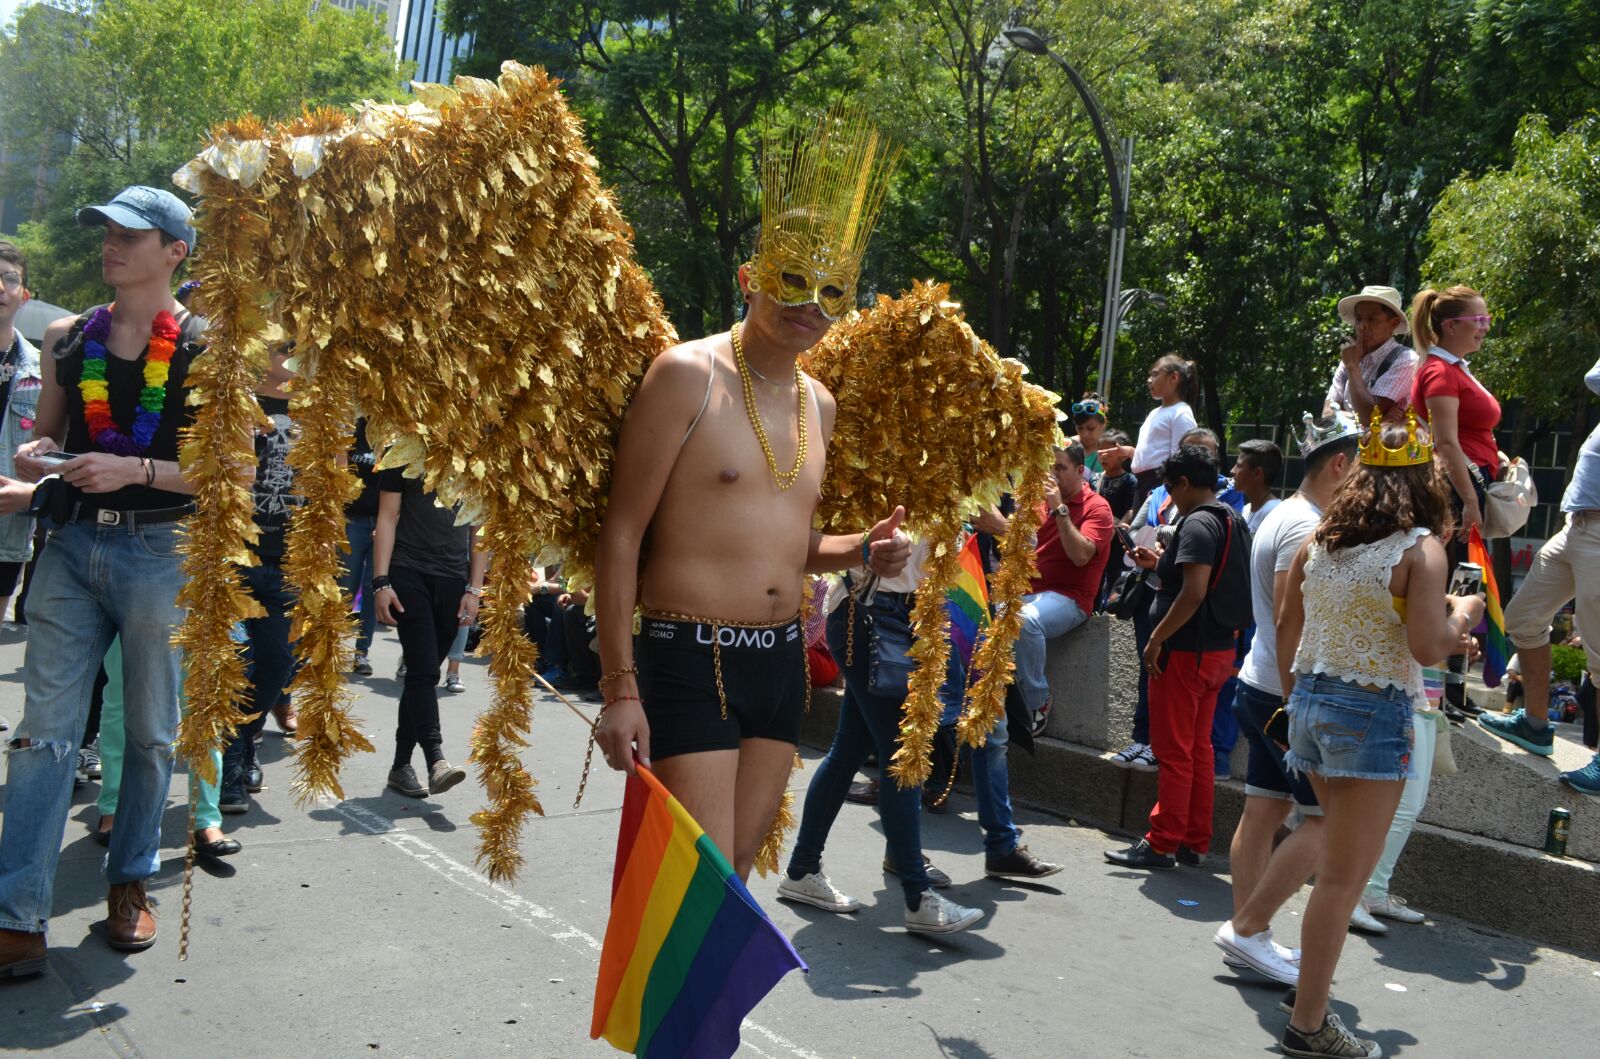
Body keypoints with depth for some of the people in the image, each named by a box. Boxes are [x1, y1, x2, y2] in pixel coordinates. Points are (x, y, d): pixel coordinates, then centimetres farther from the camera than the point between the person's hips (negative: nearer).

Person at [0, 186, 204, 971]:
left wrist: (137, 470, -18)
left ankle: (131, 883, 26)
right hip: (73, 545, 3)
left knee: (150, 734, 9)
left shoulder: (209, 350, -3)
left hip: (161, 553, -3)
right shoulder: (67, 339, 11)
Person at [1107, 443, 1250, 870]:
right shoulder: (1232, 521, 14)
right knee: (1198, 747, 14)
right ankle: (1195, 841, 21)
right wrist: (1160, 563, 19)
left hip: (1187, 649, -10)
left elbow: (1194, 592, -26)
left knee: (1173, 751, -3)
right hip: (1220, 648, 10)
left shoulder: (1197, 523, -17)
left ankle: (1162, 844, 4)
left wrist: (1157, 638, -20)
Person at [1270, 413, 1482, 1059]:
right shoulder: (1421, 548, -12)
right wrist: (1462, 616, 3)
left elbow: (1285, 631, 12)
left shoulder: (1319, 540, 6)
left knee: (1342, 858, 23)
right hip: (1373, 714, -7)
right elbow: (1428, 649, -17)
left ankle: (1313, 987, 30)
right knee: (1343, 877, 0)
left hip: (1311, 703, 7)